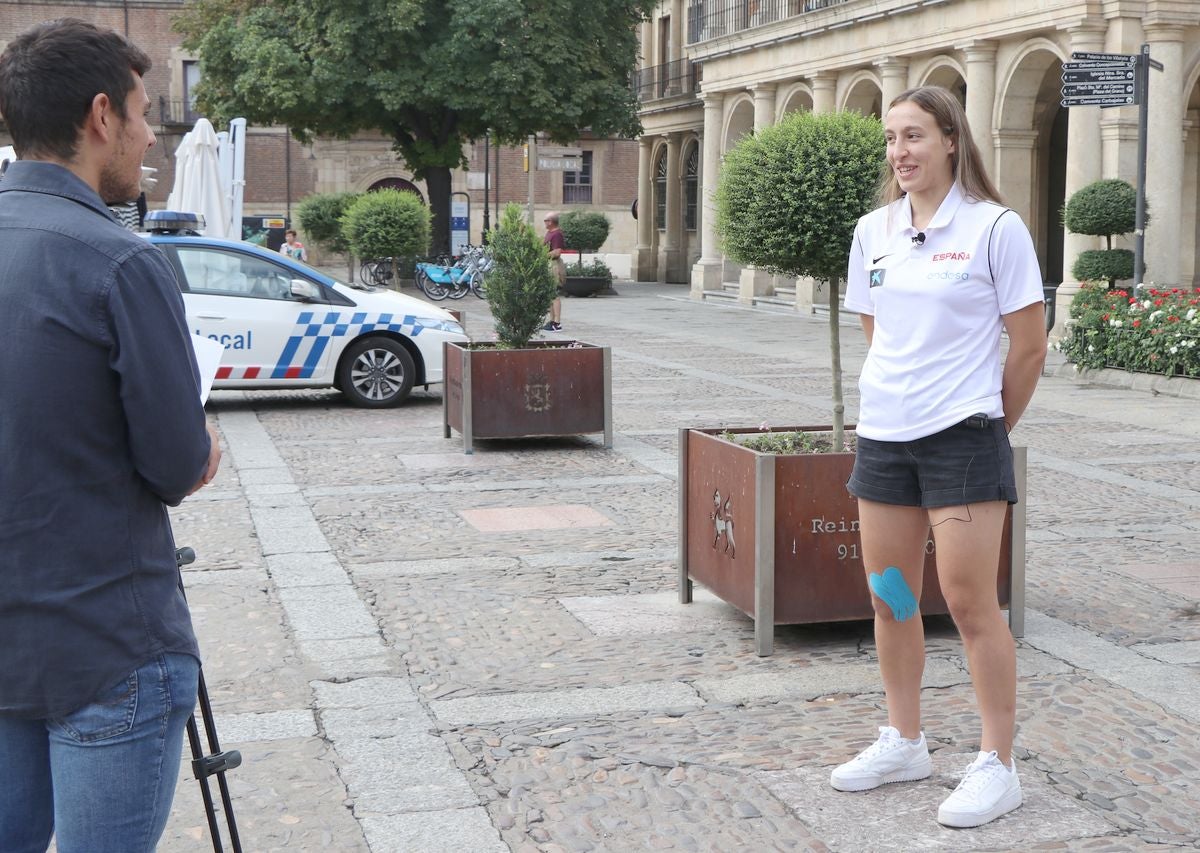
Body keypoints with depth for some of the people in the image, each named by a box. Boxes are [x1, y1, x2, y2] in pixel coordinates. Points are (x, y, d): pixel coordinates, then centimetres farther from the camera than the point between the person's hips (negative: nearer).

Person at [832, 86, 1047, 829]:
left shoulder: (996, 228, -8)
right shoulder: (873, 232, 8)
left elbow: (1030, 347, -5)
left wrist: (991, 423, 3)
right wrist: (895, 400, 11)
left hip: (964, 436, -6)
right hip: (883, 434, 6)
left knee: (970, 603, -5)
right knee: (890, 599, 11)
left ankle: (997, 767, 7)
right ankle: (905, 743, 27)